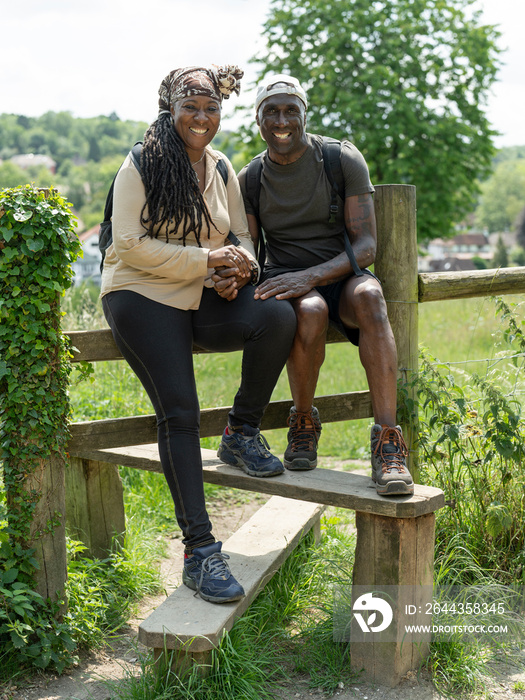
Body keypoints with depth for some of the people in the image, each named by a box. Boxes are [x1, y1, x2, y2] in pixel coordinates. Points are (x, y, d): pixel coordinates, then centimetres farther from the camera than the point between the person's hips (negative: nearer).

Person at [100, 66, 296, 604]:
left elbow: (242, 235, 17)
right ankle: (198, 548, -17)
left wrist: (241, 265, -9)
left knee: (278, 317, -24)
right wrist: (207, 258, -18)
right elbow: (131, 244, -13)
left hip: (203, 299, 5)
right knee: (179, 413, -20)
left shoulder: (222, 169, 13)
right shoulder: (140, 166, -5)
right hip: (143, 297, -5)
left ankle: (242, 433, -3)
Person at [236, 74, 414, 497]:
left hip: (341, 276, 0)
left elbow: (366, 246, -11)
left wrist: (310, 276, -27)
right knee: (310, 311, -37)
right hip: (286, 282, 1)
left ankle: (388, 443, -41)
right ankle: (304, 424, -12)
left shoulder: (343, 160, -5)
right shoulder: (249, 180, 5)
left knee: (368, 296, -37)